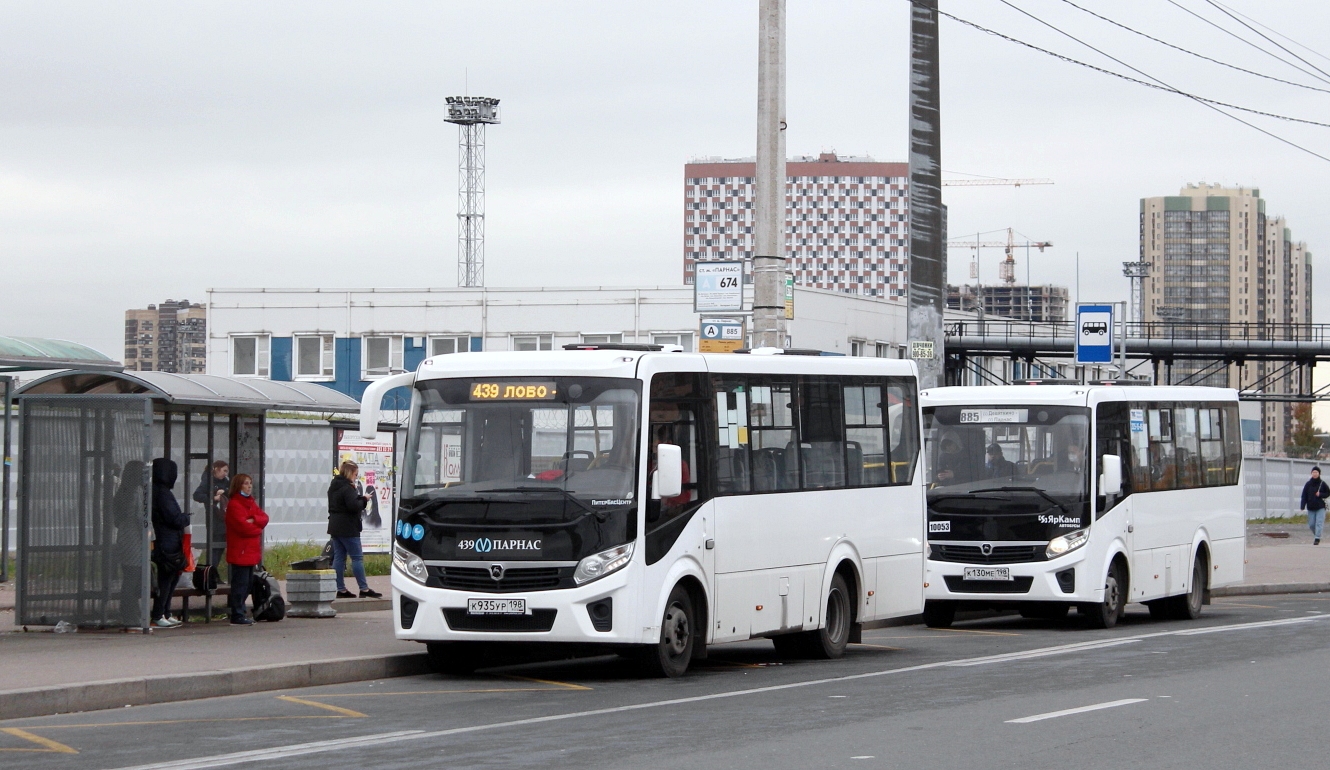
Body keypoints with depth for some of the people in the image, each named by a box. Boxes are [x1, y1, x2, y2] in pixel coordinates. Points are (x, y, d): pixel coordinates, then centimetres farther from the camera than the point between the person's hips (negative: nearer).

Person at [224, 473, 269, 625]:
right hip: (240, 551, -9)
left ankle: (239, 613, 18)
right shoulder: (234, 504, -10)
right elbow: (242, 526, -19)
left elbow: (264, 518, 7)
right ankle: (237, 616, -7)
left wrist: (254, 520, -13)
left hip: (251, 552, 9)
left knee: (246, 584, 12)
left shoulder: (251, 503, 19)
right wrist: (257, 528, -2)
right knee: (240, 584, -8)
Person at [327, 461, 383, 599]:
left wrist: (360, 499, 10)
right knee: (357, 557, -5)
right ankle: (364, 589, -5)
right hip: (348, 529, -9)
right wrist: (364, 500, -7)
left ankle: (340, 589, 7)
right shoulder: (347, 488, -16)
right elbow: (353, 506, -24)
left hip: (335, 527, 9)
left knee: (338, 557, 7)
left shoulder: (333, 486, 14)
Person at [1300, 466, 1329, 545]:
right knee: (1311, 524, 6)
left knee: (1319, 523, -12)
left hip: (1320, 507, -2)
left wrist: (1320, 495, -12)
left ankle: (1317, 538, -11)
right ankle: (1316, 535, 30)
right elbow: (1304, 496, 0)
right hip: (1311, 508, 2)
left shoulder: (1322, 484, -1)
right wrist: (1302, 506, -9)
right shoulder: (1308, 484, 1)